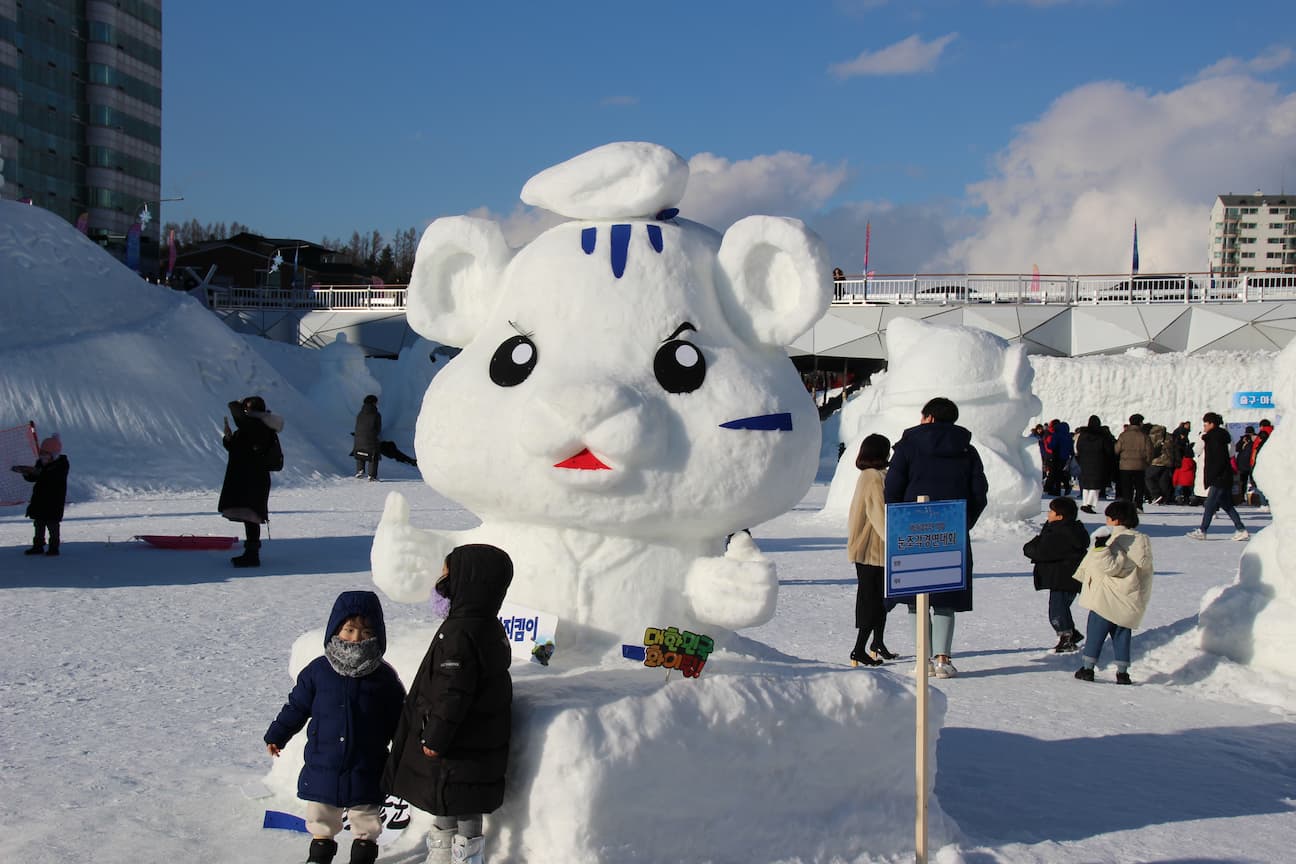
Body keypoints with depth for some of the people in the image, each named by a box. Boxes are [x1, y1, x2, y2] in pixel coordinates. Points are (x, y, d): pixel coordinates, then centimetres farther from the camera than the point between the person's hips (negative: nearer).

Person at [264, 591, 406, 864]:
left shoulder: (385, 677, -8)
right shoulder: (318, 671, -7)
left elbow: (398, 722, 0)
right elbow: (297, 706, 4)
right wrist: (277, 736, 8)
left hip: (366, 773, -1)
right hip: (322, 767, 1)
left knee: (366, 823, 14)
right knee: (321, 821, 18)